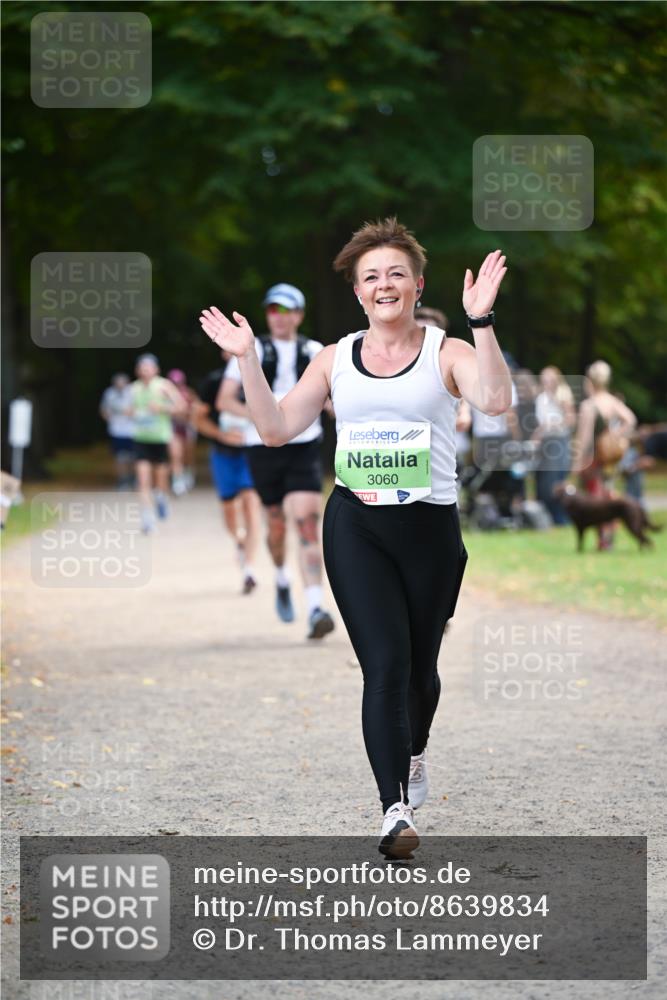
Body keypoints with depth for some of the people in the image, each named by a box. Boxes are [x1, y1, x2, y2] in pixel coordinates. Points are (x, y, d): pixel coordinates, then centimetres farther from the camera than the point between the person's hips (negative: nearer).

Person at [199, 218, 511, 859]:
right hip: (356, 526, 0)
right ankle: (396, 810, -17)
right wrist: (247, 360, -1)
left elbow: (496, 399, -20)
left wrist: (480, 321, -27)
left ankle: (413, 753, 47)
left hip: (430, 525, 0)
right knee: (385, 665, -13)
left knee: (420, 666, 14)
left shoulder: (446, 353, 0)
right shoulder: (336, 359, 9)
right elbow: (276, 429, 7)